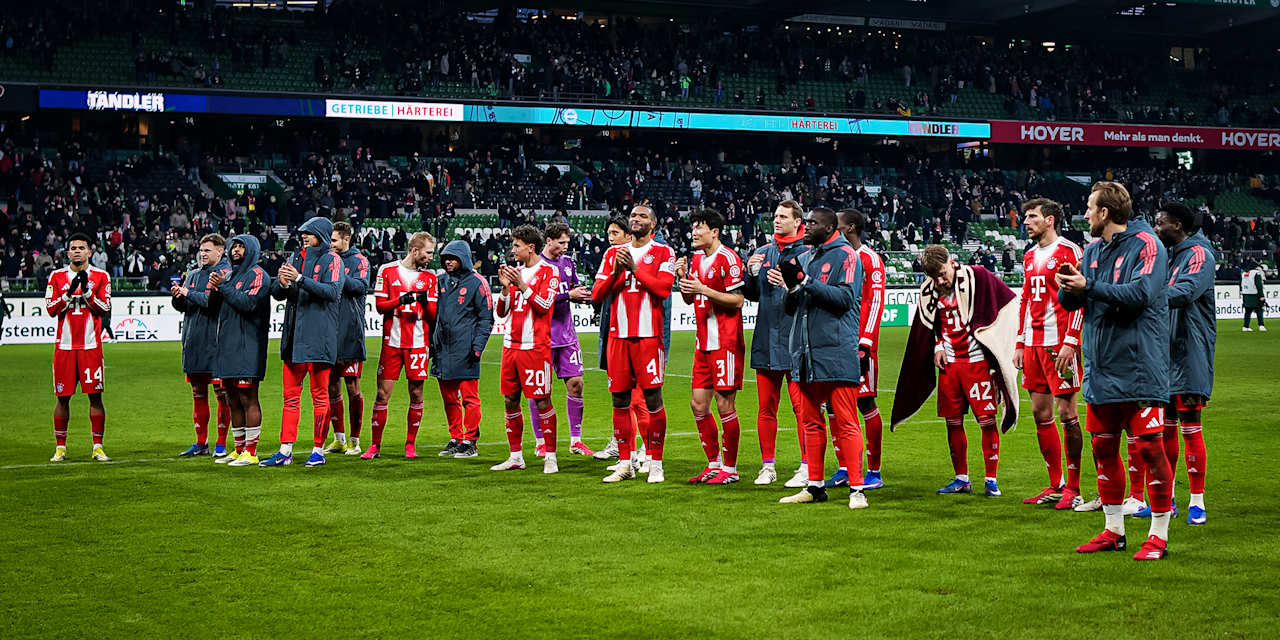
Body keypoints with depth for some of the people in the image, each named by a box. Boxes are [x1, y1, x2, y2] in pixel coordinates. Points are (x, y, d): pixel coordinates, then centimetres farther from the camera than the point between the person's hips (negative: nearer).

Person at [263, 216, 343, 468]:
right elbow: (277, 294, 13)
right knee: (291, 395, 6)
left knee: (320, 395, 1)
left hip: (318, 336, -6)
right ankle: (285, 451, 7)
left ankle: (318, 450, 5)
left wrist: (300, 279, -23)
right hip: (293, 336, 6)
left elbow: (333, 291, -17)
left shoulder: (331, 260, -1)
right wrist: (283, 283, -10)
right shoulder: (296, 258, 16)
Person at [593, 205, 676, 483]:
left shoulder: (663, 253, 4)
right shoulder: (613, 253, 16)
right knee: (620, 400, 5)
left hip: (649, 335, -4)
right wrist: (615, 272, -5)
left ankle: (655, 463, 2)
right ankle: (625, 463, 13)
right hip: (618, 334, 4)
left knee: (653, 398, -5)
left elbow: (663, 288, -12)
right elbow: (597, 294, 10)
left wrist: (635, 268, -11)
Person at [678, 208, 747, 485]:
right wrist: (682, 278, 4)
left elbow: (737, 300, -15)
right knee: (698, 404, 8)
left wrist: (703, 289, -20)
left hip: (725, 342, -8)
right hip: (704, 343, 9)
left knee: (725, 405, -4)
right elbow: (689, 299, 22)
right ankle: (714, 463, 19)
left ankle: (730, 468, 5)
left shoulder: (728, 259, -10)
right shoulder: (696, 258, 15)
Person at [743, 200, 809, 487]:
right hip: (765, 339, 5)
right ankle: (768, 466, 17)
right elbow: (751, 295, 17)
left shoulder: (807, 253, -2)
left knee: (802, 406, -5)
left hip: (795, 341, -5)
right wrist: (752, 274, 0)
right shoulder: (762, 253, 15)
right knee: (766, 408, 8)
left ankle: (807, 468, 0)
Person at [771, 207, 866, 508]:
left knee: (845, 423, -8)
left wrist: (807, 282, -18)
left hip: (836, 353, -8)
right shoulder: (805, 258, 20)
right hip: (806, 353, 8)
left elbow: (846, 297, -16)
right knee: (811, 423, 11)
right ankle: (815, 485, 18)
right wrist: (791, 289, 0)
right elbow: (794, 308, 22)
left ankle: (856, 489, -6)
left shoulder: (845, 256, -3)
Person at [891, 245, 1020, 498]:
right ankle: (961, 478, 17)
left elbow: (1009, 301, 0)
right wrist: (938, 346, 6)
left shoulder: (978, 277, -7)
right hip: (948, 362, 5)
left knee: (986, 420, -6)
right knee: (953, 421, 6)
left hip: (977, 360, -5)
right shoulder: (928, 291, 7)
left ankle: (991, 480, 1)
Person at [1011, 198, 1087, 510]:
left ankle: (1073, 488, -1)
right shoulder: (1030, 256, 18)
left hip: (1060, 343, -8)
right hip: (1033, 344, 8)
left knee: (1066, 413, -6)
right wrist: (1020, 344, 19)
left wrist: (1070, 342, -17)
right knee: (1040, 413, 8)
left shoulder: (1069, 251, -6)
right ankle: (1056, 485, 15)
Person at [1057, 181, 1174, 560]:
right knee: (1103, 447, 10)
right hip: (1101, 368, 8)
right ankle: (1113, 530, 21)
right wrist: (1068, 289, -10)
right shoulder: (1093, 250, 14)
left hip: (1139, 368, -8)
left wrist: (1088, 287, -22)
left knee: (1149, 446, -6)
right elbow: (1070, 302, 14)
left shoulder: (1146, 245, -8)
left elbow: (1141, 293, -22)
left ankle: (1159, 535, 2)